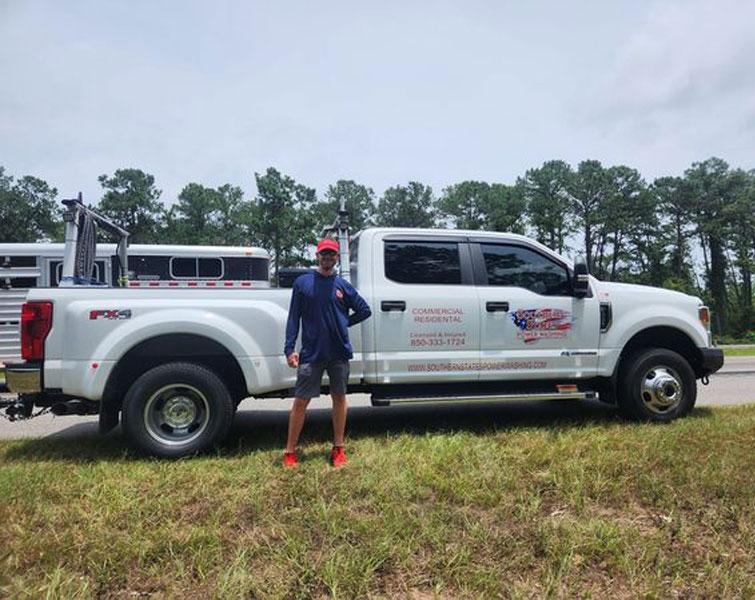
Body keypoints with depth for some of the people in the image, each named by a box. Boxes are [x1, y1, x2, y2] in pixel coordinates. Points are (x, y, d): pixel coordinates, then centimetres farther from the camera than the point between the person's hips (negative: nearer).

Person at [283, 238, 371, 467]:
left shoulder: (343, 285, 7)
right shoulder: (302, 282, 2)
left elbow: (365, 310, 14)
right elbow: (293, 318, -1)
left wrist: (344, 324, 4)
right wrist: (289, 349, -9)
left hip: (339, 352, 2)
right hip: (311, 353, -2)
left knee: (339, 398, 10)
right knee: (300, 401, 0)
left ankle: (338, 449, 22)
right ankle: (290, 452, 12)